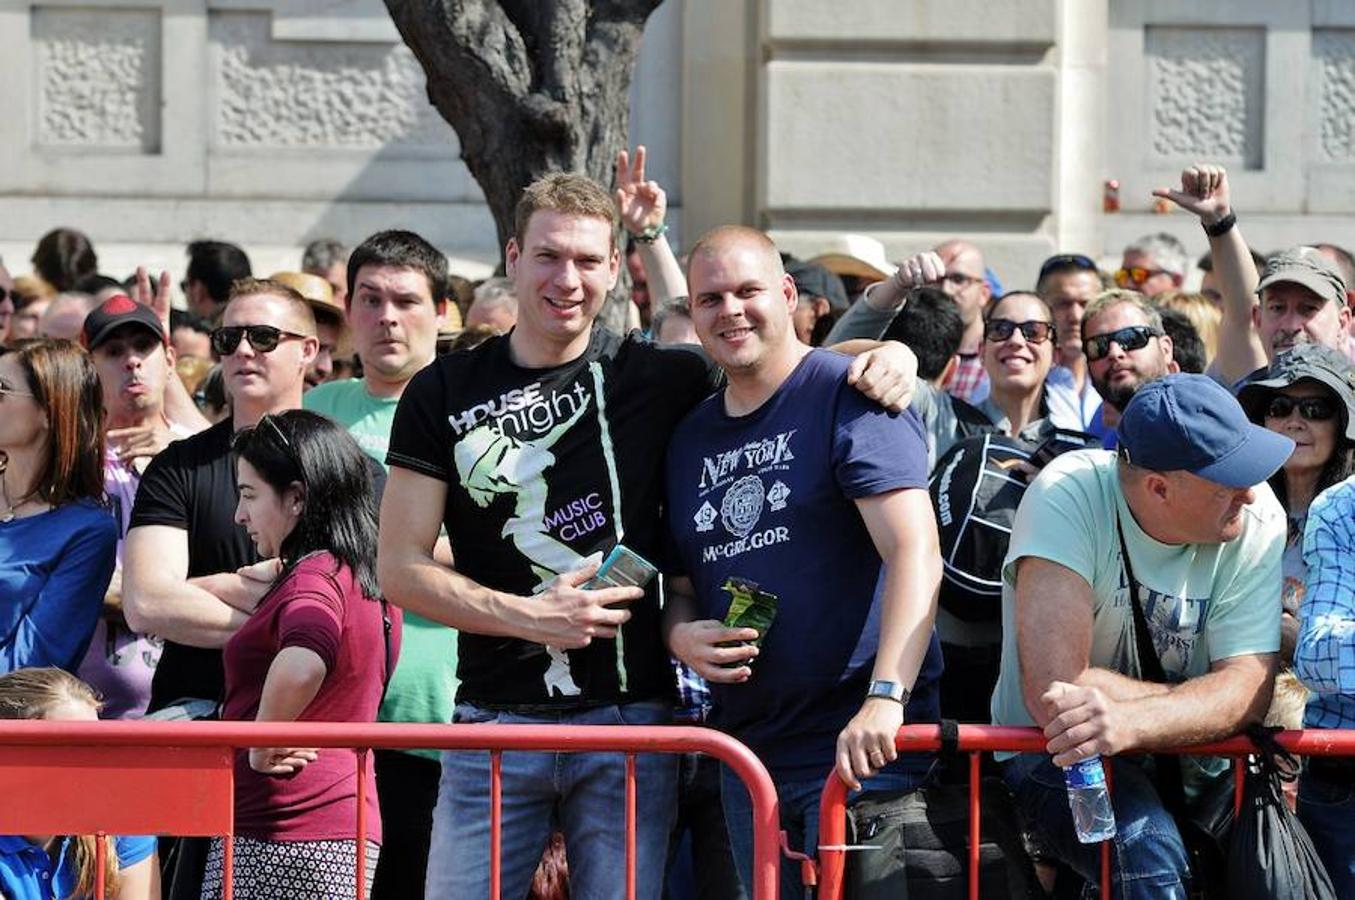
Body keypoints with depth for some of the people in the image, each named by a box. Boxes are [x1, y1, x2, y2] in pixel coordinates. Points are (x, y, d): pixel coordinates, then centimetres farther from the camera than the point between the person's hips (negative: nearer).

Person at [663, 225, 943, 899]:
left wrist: (885, 697, -30)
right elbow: (679, 584, 24)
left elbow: (915, 553, -18)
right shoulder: (689, 437, 14)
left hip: (859, 745, -7)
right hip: (748, 752, 7)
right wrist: (681, 636, -1)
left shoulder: (849, 398, -7)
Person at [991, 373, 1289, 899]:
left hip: (1189, 769, 5)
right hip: (1053, 757, -5)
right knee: (1146, 852, -33)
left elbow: (1250, 683, -18)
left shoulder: (1258, 517, -10)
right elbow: (1052, 692, -29)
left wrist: (1128, 720, -38)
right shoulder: (1069, 496, -22)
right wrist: (1205, 703, -17)